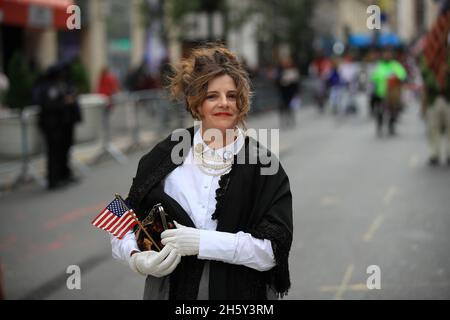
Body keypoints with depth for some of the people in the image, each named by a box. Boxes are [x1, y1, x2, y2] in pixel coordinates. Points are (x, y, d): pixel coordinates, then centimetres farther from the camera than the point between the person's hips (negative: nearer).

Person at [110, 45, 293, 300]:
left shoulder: (263, 164, -7)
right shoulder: (165, 156, -3)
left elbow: (274, 247, -15)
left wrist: (202, 242, -24)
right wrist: (136, 259, -16)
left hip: (240, 292, -1)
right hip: (171, 290, 1)